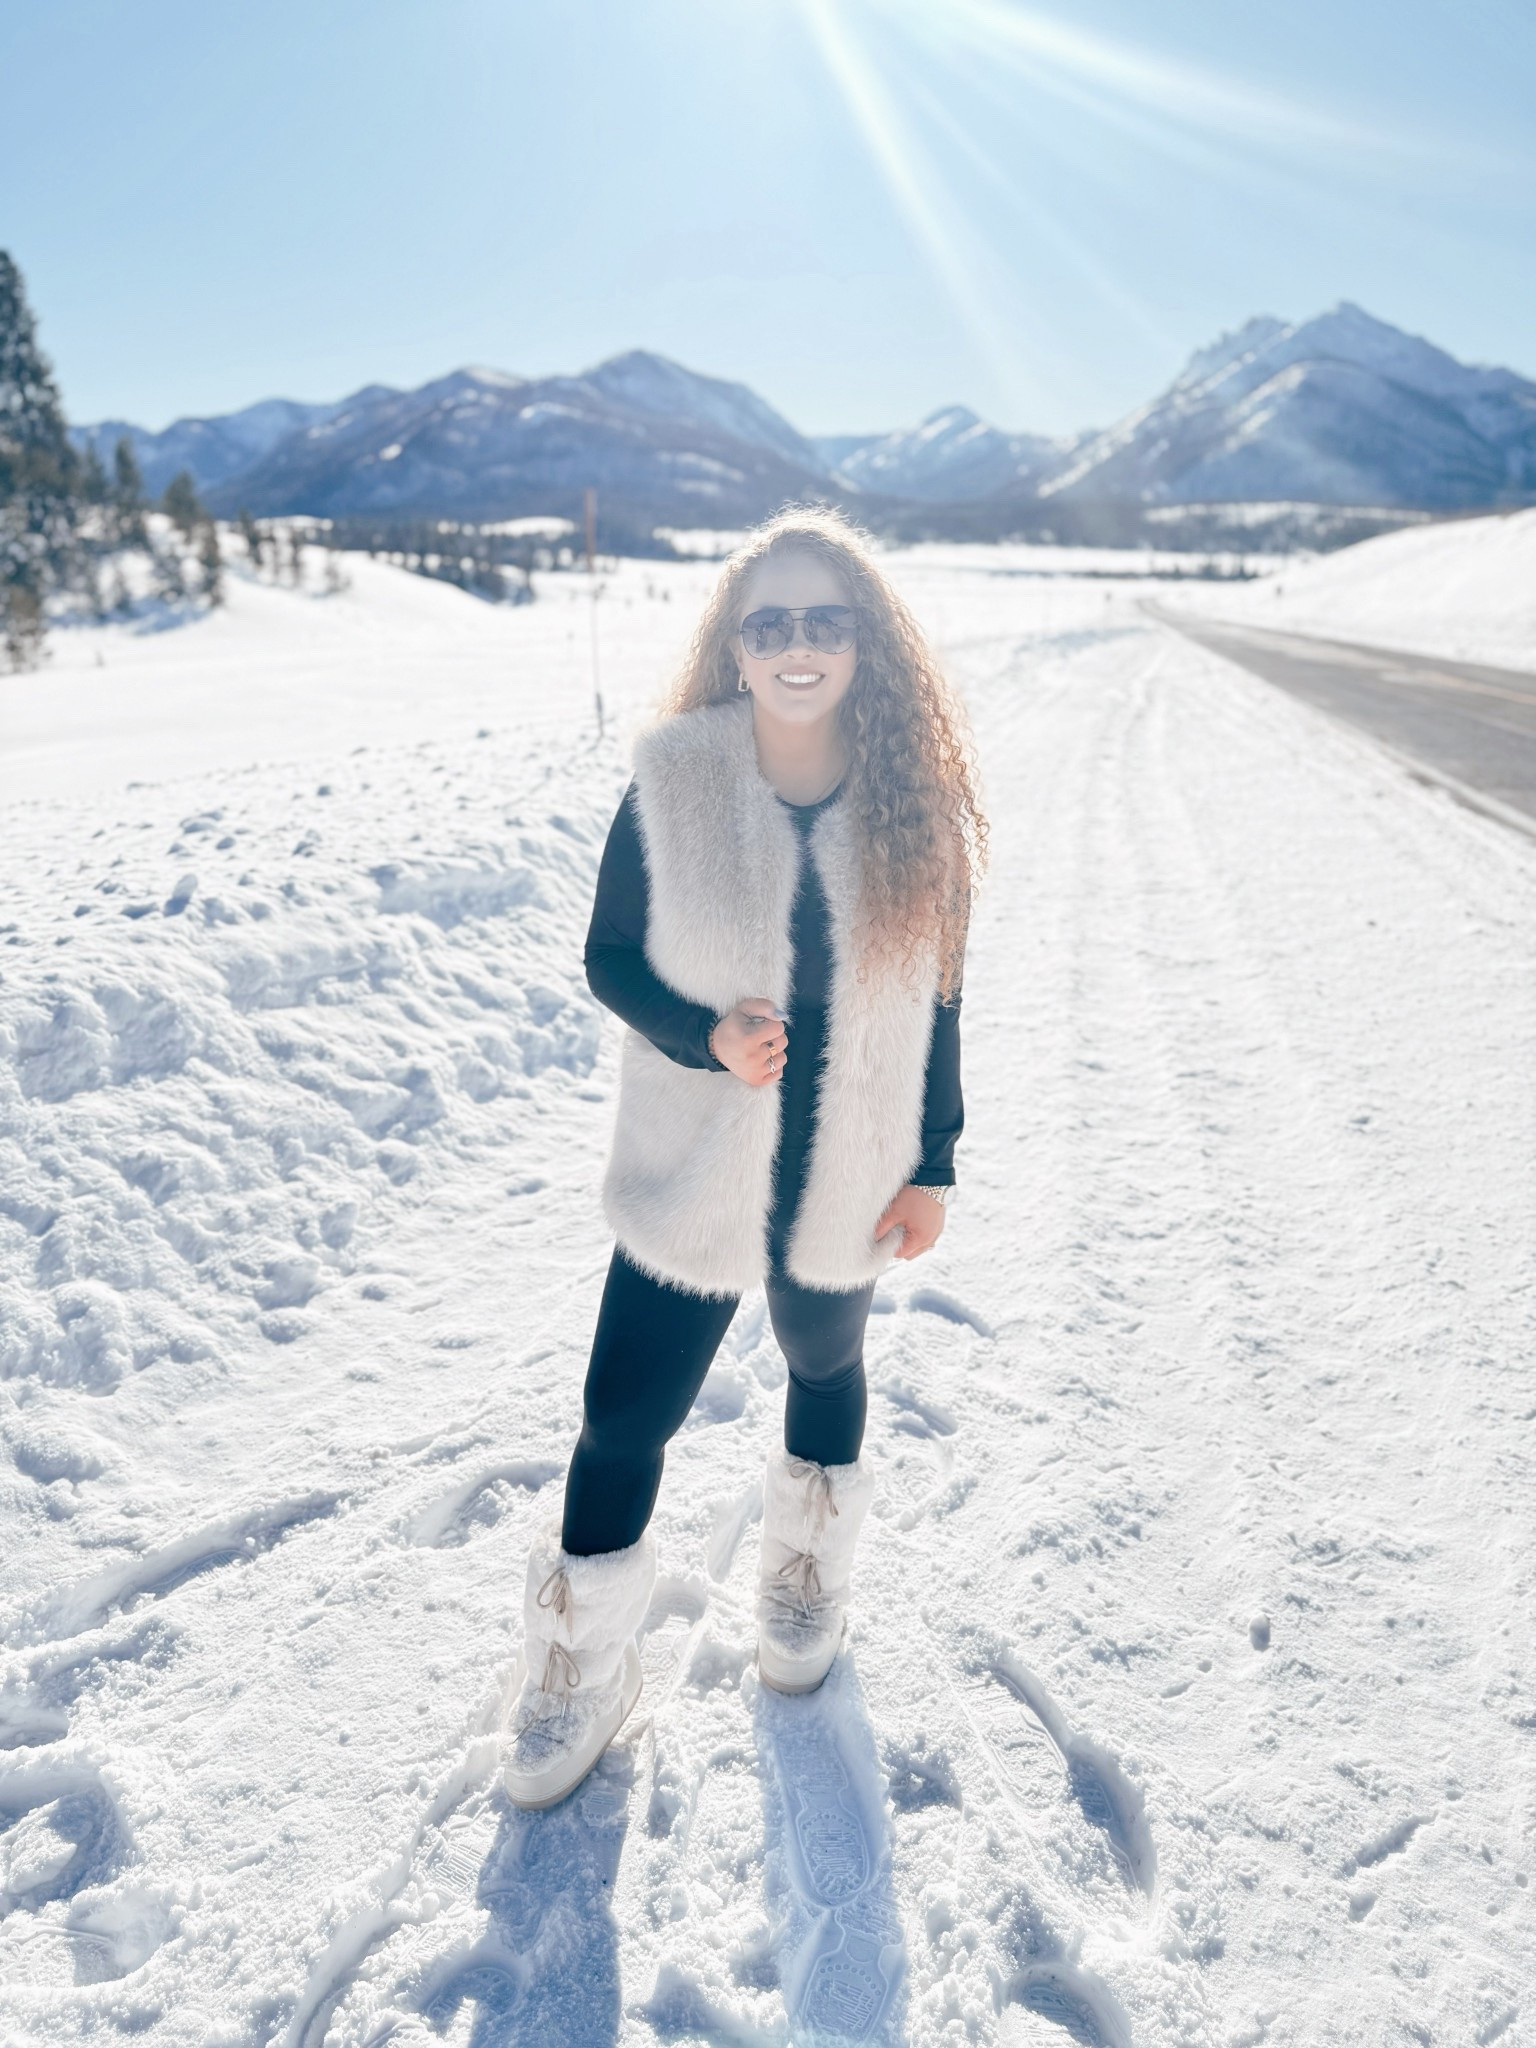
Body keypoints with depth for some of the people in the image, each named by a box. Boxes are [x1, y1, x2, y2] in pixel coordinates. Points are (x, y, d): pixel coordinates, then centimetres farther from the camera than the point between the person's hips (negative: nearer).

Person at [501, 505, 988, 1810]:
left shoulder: (914, 799, -8)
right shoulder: (672, 780, -12)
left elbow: (934, 997, -1)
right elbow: (610, 957, -4)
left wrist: (934, 1167, -1)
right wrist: (704, 1036, -22)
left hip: (849, 1182, 2)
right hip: (691, 1175, -1)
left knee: (826, 1367, 24)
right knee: (626, 1414, 5)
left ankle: (808, 1567, 56)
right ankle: (583, 1664, 33)